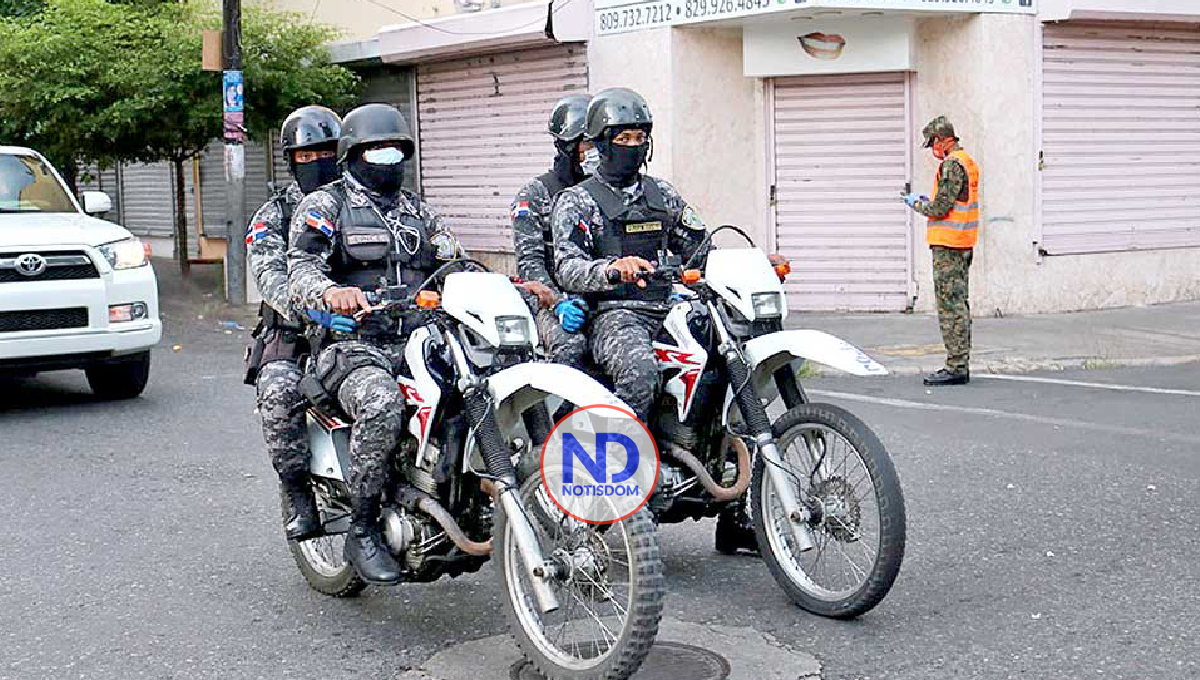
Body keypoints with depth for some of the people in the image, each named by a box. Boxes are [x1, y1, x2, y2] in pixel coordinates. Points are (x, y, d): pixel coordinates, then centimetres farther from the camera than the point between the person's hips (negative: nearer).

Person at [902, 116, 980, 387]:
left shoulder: (952, 165, -16)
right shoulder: (968, 162, 16)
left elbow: (940, 209, -19)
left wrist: (917, 204, -2)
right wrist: (928, 201, 17)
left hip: (948, 244, -10)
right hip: (964, 243, 10)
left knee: (950, 305, -8)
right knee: (960, 303, 12)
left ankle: (956, 367, -8)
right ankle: (961, 365, 16)